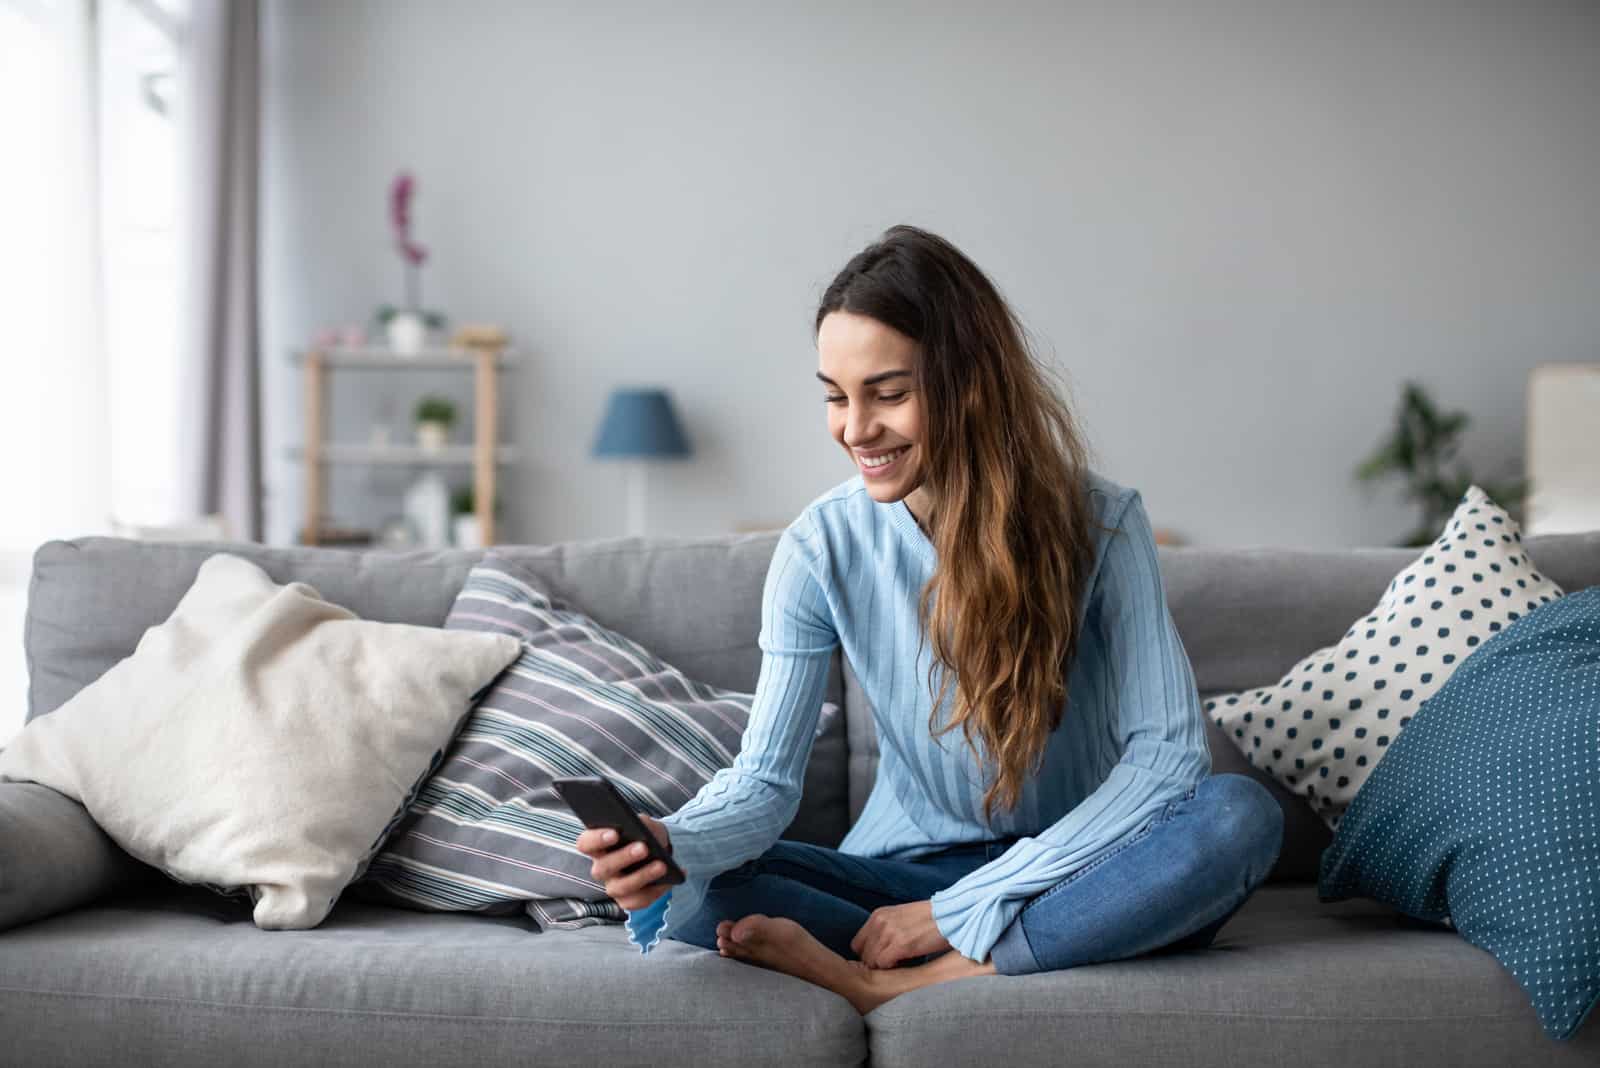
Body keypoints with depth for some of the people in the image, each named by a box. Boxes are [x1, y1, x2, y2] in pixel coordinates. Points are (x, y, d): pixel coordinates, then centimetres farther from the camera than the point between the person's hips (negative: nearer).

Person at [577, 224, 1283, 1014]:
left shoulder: (1099, 523, -12)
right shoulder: (822, 547, -7)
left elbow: (1168, 750, -17)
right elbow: (764, 778, -10)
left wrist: (960, 907, -22)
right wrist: (670, 844, -34)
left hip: (1069, 872, 0)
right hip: (906, 868, 1)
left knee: (1239, 814, -31)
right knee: (686, 900, -25)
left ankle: (903, 984, -27)